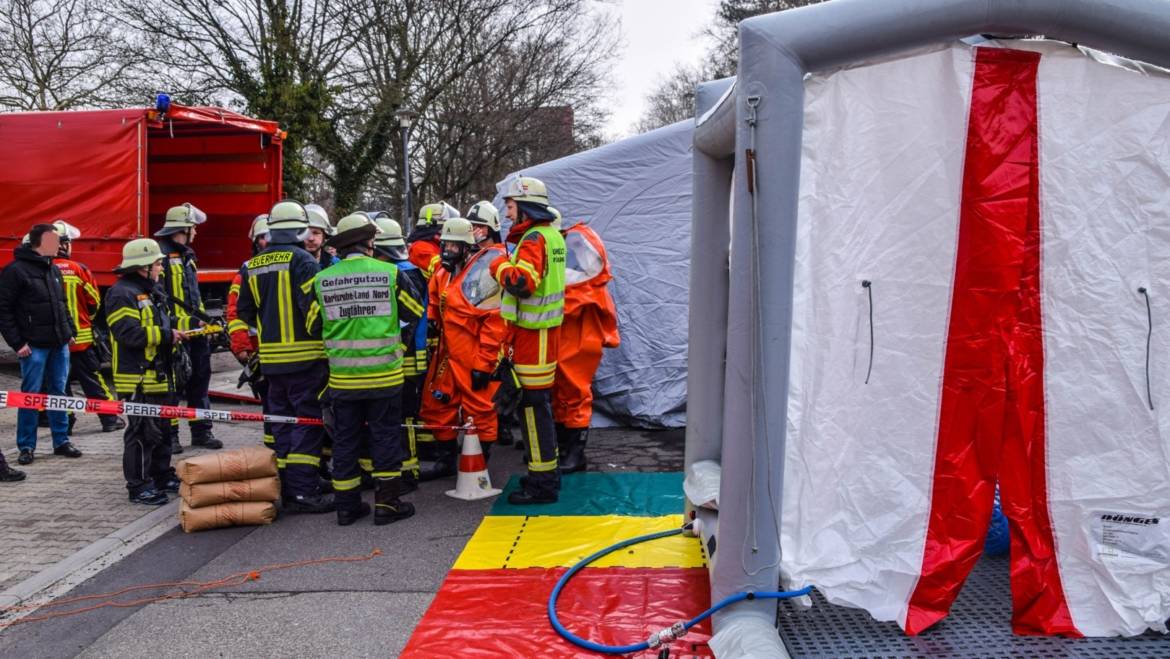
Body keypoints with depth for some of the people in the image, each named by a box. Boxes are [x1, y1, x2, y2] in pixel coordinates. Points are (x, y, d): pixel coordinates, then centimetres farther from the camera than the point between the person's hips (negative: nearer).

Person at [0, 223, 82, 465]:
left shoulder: (53, 270, 15)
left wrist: (69, 331, 15)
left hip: (60, 344, 7)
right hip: (34, 345, -7)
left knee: (59, 392, 11)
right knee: (31, 395, 0)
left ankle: (61, 441, 19)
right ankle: (26, 447, 9)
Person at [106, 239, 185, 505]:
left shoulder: (153, 291, 18)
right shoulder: (121, 294, -14)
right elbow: (130, 334, -24)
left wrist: (176, 334, 7)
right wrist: (166, 335, -18)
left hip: (161, 377, 10)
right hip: (138, 379, -10)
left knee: (162, 430, 17)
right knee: (142, 432, -5)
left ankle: (162, 476, 29)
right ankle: (138, 486, 3)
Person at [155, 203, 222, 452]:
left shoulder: (187, 255, 19)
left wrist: (204, 318, 19)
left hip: (195, 329, 9)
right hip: (175, 331, -9)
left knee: (199, 379, 12)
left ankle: (201, 431, 19)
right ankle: (169, 434, 4)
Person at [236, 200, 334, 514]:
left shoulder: (252, 266, 11)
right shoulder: (302, 260, -11)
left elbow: (244, 311, 17)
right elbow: (313, 307, -18)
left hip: (272, 358, 7)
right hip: (305, 356, -6)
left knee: (282, 422, 13)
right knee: (308, 422, -2)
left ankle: (286, 488, 17)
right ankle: (304, 492, -5)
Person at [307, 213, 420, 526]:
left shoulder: (322, 280, -4)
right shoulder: (390, 273, -8)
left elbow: (313, 327, 5)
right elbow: (414, 313, 3)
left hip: (343, 378, 2)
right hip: (384, 374, -2)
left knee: (345, 439, 12)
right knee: (386, 437, 8)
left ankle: (347, 505, 17)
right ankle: (387, 503, 11)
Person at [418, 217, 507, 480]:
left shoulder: (485, 272, -14)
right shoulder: (442, 275, 11)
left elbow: (494, 322, -16)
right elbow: (434, 311, 24)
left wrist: (484, 363, -16)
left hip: (476, 357, -8)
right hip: (447, 353, 8)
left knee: (479, 411, 2)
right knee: (437, 405, 13)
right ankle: (444, 460, 28)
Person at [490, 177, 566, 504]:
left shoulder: (533, 238, -16)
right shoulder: (553, 235, 14)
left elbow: (522, 282, -29)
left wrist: (500, 266, -12)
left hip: (534, 333, -10)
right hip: (546, 329, 10)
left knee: (533, 406, -5)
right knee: (539, 403, 18)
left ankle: (542, 484, 1)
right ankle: (547, 473, 28)